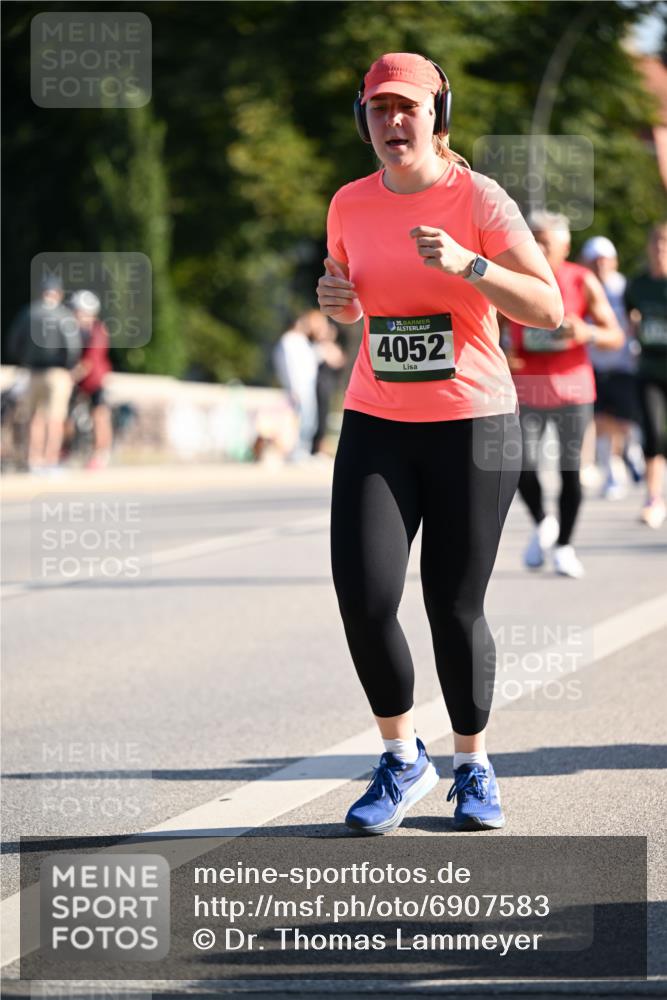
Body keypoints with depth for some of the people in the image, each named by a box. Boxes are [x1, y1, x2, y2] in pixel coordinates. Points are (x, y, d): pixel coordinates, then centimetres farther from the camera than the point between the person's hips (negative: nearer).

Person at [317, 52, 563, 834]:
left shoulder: (480, 199, -8)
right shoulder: (350, 204, 5)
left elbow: (548, 309, -12)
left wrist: (466, 265, -26)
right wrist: (333, 299, -3)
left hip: (472, 426, -3)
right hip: (377, 426, 3)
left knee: (455, 609, -1)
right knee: (362, 596, -12)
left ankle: (473, 768, 22)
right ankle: (401, 760, 9)